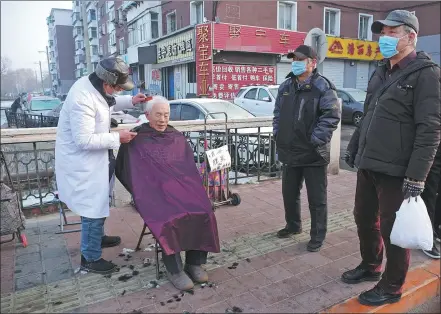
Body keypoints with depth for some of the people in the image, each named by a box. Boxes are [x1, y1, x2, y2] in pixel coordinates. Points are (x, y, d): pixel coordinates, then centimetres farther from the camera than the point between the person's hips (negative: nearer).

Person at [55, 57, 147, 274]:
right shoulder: (82, 99, -31)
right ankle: (90, 258, 17)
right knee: (93, 208, 0)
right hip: (81, 162, -10)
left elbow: (108, 103, 19)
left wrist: (130, 101, 4)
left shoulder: (95, 86, -2)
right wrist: (117, 138, -24)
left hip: (91, 158, 10)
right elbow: (84, 140, -31)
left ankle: (97, 237, 46)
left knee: (98, 203, 25)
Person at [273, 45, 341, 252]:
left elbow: (332, 115, -17)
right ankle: (293, 225, 40)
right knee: (289, 193, 19)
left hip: (314, 154, -6)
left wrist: (316, 140, -20)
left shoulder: (322, 86, -10)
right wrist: (278, 134, 7)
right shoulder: (286, 86, 11)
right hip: (290, 152, 7)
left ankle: (318, 236, 21)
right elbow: (278, 113, 18)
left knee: (317, 198, 5)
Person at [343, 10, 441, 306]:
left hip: (395, 171, -7)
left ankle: (391, 287, 24)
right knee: (364, 218, 18)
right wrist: (353, 147, 20)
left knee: (392, 229, 5)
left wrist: (417, 175, -21)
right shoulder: (380, 73, 15)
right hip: (367, 165, 8)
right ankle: (370, 266, 40)